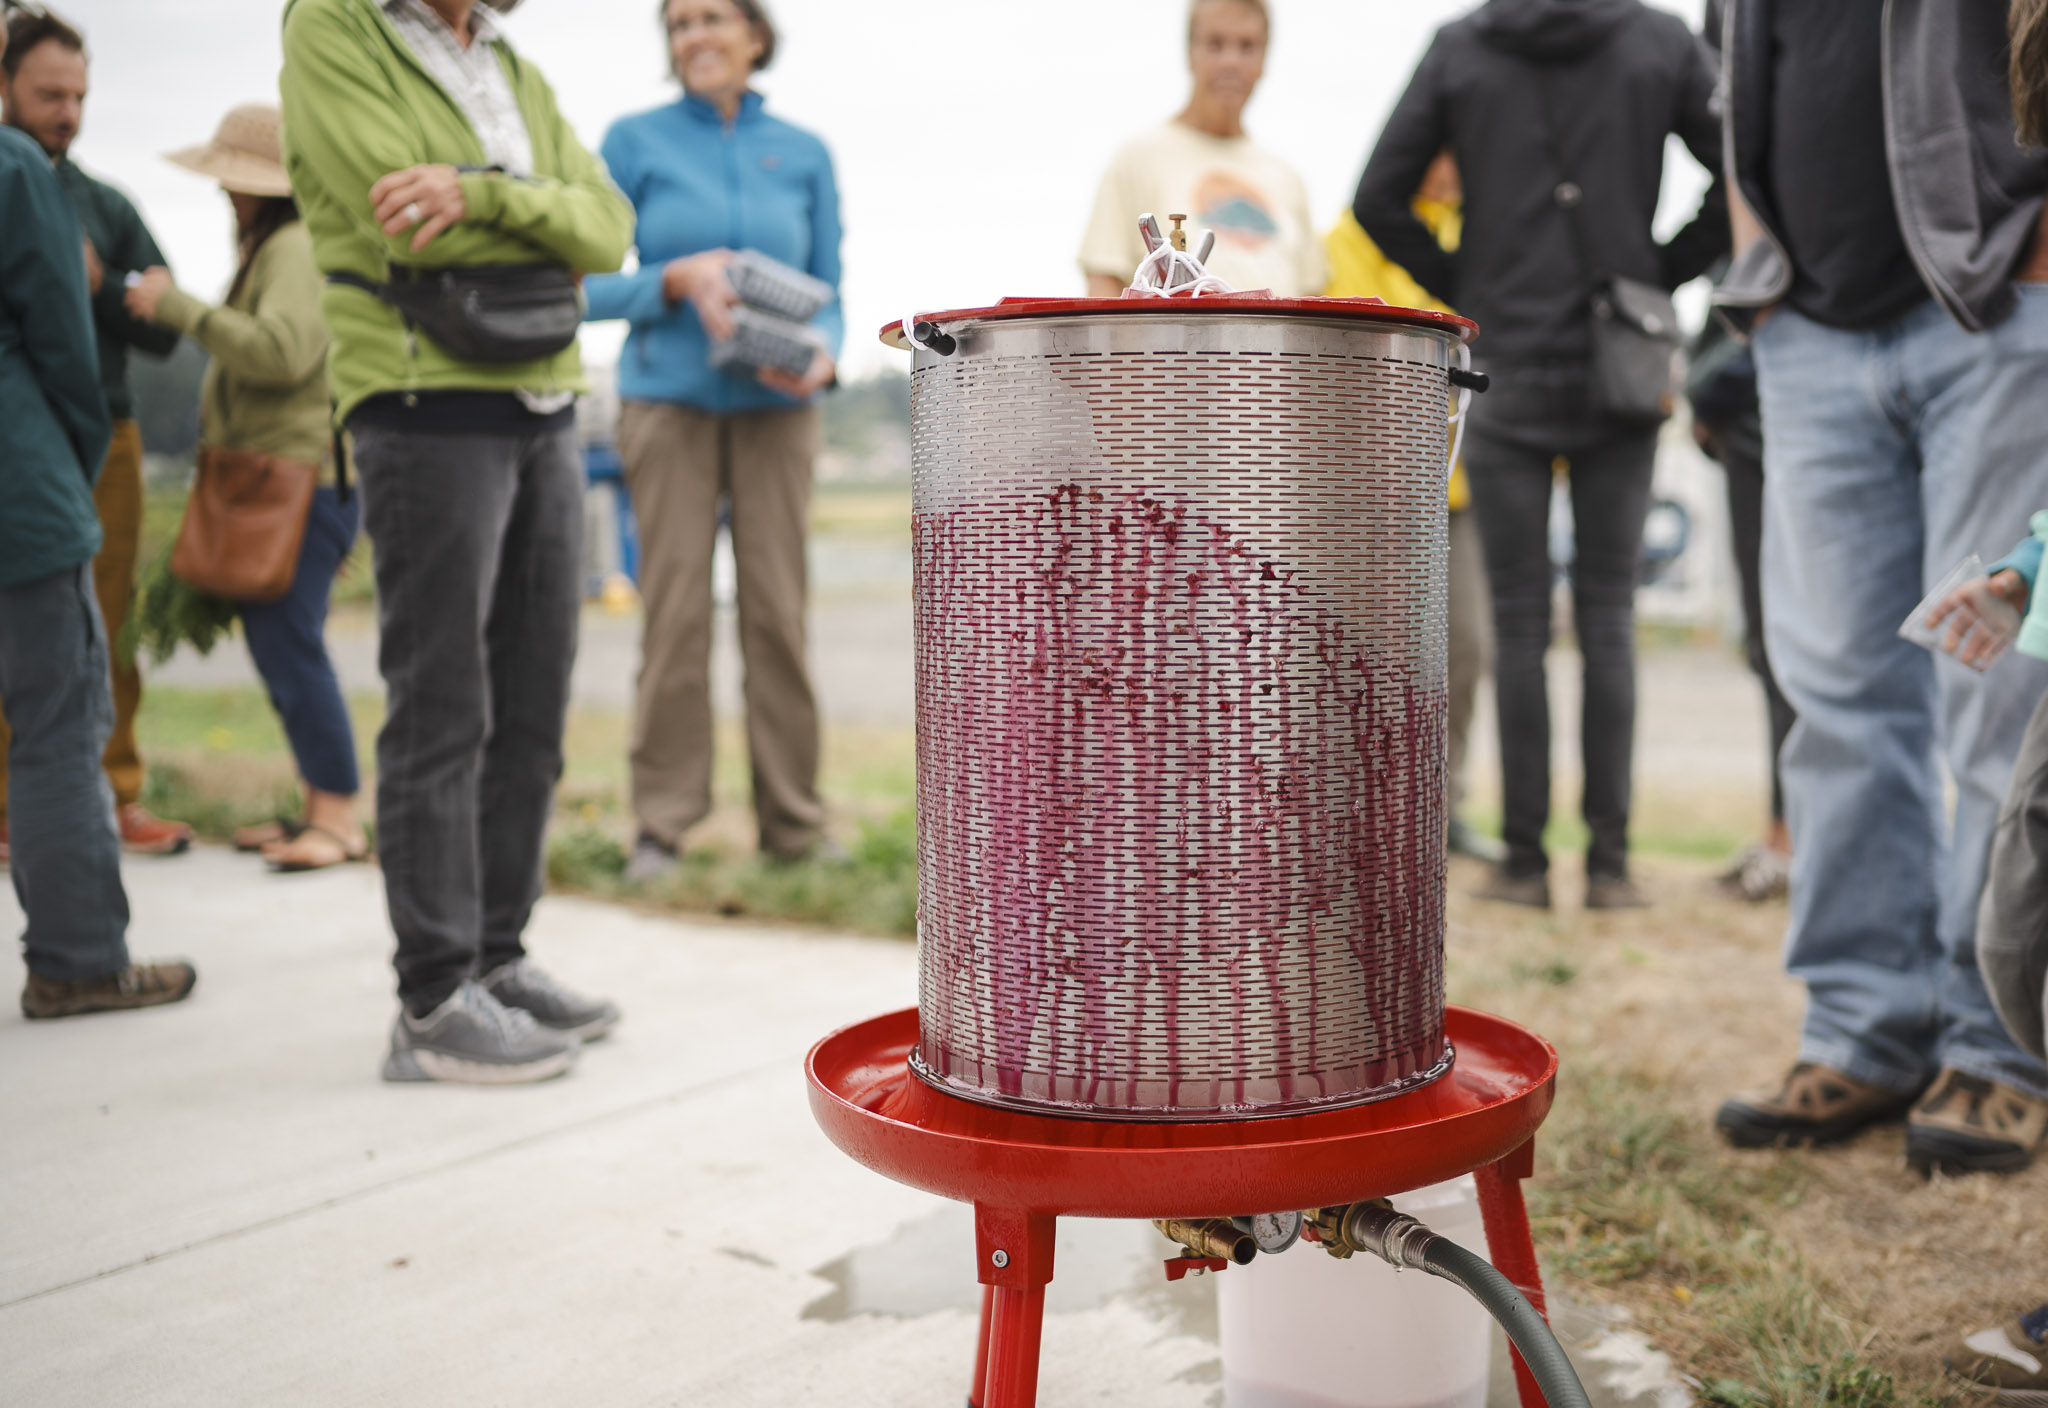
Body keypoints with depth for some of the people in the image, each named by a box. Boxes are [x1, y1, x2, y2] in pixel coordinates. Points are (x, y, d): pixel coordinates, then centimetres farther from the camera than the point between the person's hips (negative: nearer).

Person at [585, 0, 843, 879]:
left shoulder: (804, 155, 9)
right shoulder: (635, 141, 4)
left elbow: (828, 294, 10)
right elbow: (594, 285, 2)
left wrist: (822, 357, -11)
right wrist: (680, 280, -16)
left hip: (775, 410, 1)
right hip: (668, 402, -1)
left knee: (777, 608, -1)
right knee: (674, 608, -4)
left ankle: (794, 826, 8)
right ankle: (662, 823, 5)